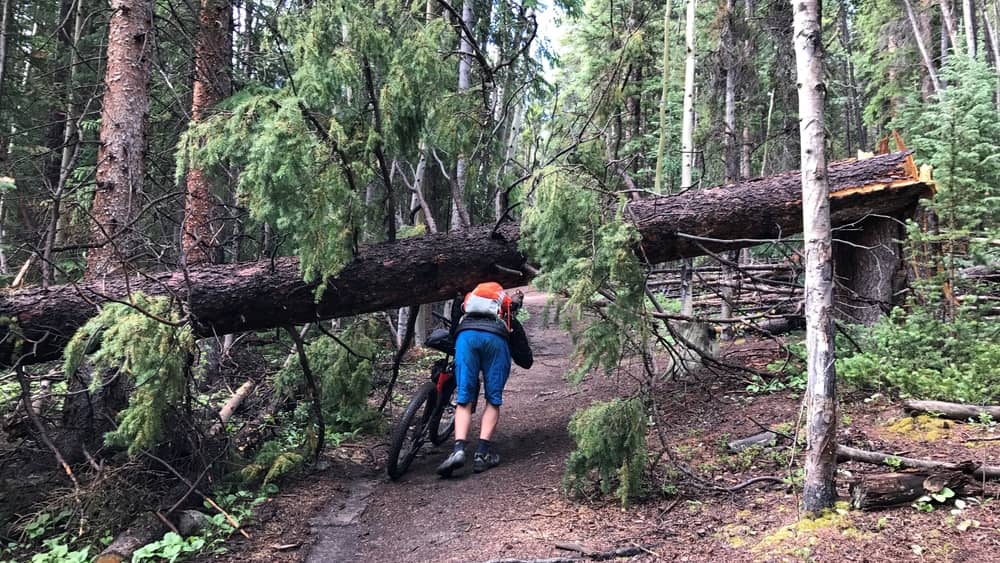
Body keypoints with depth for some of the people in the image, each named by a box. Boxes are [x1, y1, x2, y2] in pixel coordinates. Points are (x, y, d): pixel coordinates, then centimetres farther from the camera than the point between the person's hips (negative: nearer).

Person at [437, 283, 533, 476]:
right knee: (493, 401, 12)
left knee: (464, 401, 5)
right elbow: (526, 361, 31)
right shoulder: (510, 320, 36)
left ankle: (458, 450, -13)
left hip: (466, 335, 1)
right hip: (496, 338, -1)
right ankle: (482, 453, 2)